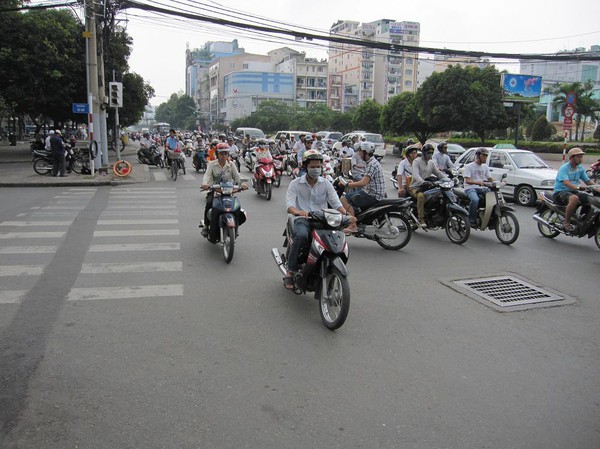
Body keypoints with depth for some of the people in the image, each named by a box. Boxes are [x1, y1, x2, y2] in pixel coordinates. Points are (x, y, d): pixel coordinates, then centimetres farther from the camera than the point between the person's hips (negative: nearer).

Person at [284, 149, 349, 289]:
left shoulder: (326, 184, 13)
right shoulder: (295, 183, 6)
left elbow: (335, 202, 2)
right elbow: (289, 204, -8)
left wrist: (346, 213, -20)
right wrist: (297, 212, -33)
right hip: (303, 219, -2)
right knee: (301, 235, -37)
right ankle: (290, 272, -24)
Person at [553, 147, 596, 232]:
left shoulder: (580, 168, 11)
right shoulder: (564, 168, -14)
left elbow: (588, 181, 12)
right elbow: (566, 182, -30)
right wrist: (578, 188, -44)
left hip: (573, 191, 8)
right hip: (560, 192, -8)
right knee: (574, 198, -38)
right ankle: (566, 222, -26)